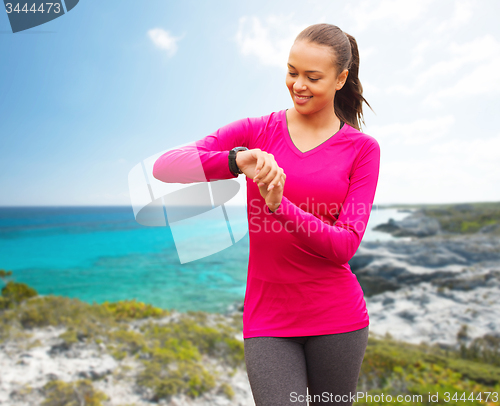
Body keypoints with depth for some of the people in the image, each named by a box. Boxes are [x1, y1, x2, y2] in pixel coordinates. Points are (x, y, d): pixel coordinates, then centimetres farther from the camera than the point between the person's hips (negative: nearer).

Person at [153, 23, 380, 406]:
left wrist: (278, 205, -25)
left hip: (337, 317, 1)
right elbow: (164, 166, -12)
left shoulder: (363, 148, 0)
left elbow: (345, 245, -10)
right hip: (268, 319, 0)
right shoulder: (256, 131, 0)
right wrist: (237, 160, -30)